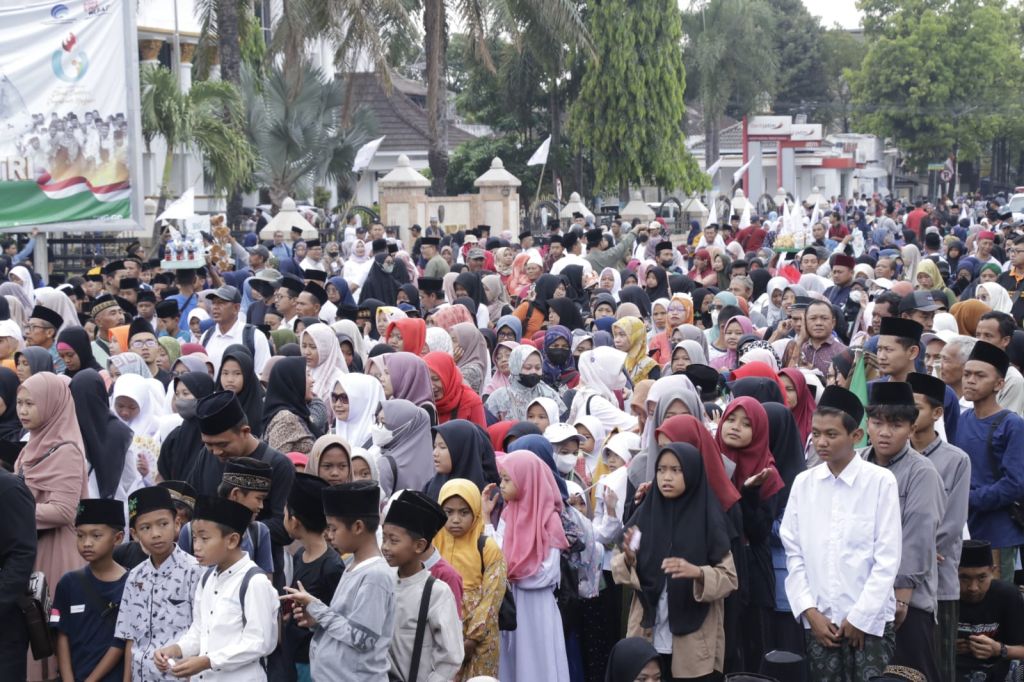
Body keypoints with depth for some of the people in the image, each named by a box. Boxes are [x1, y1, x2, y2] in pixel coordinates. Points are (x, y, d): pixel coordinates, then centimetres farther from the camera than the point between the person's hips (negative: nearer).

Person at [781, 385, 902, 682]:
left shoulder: (881, 481, -5)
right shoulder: (803, 483, 5)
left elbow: (887, 558, -6)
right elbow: (794, 554, 7)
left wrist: (859, 617, -7)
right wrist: (810, 611, -1)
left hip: (870, 619, -3)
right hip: (818, 619, 3)